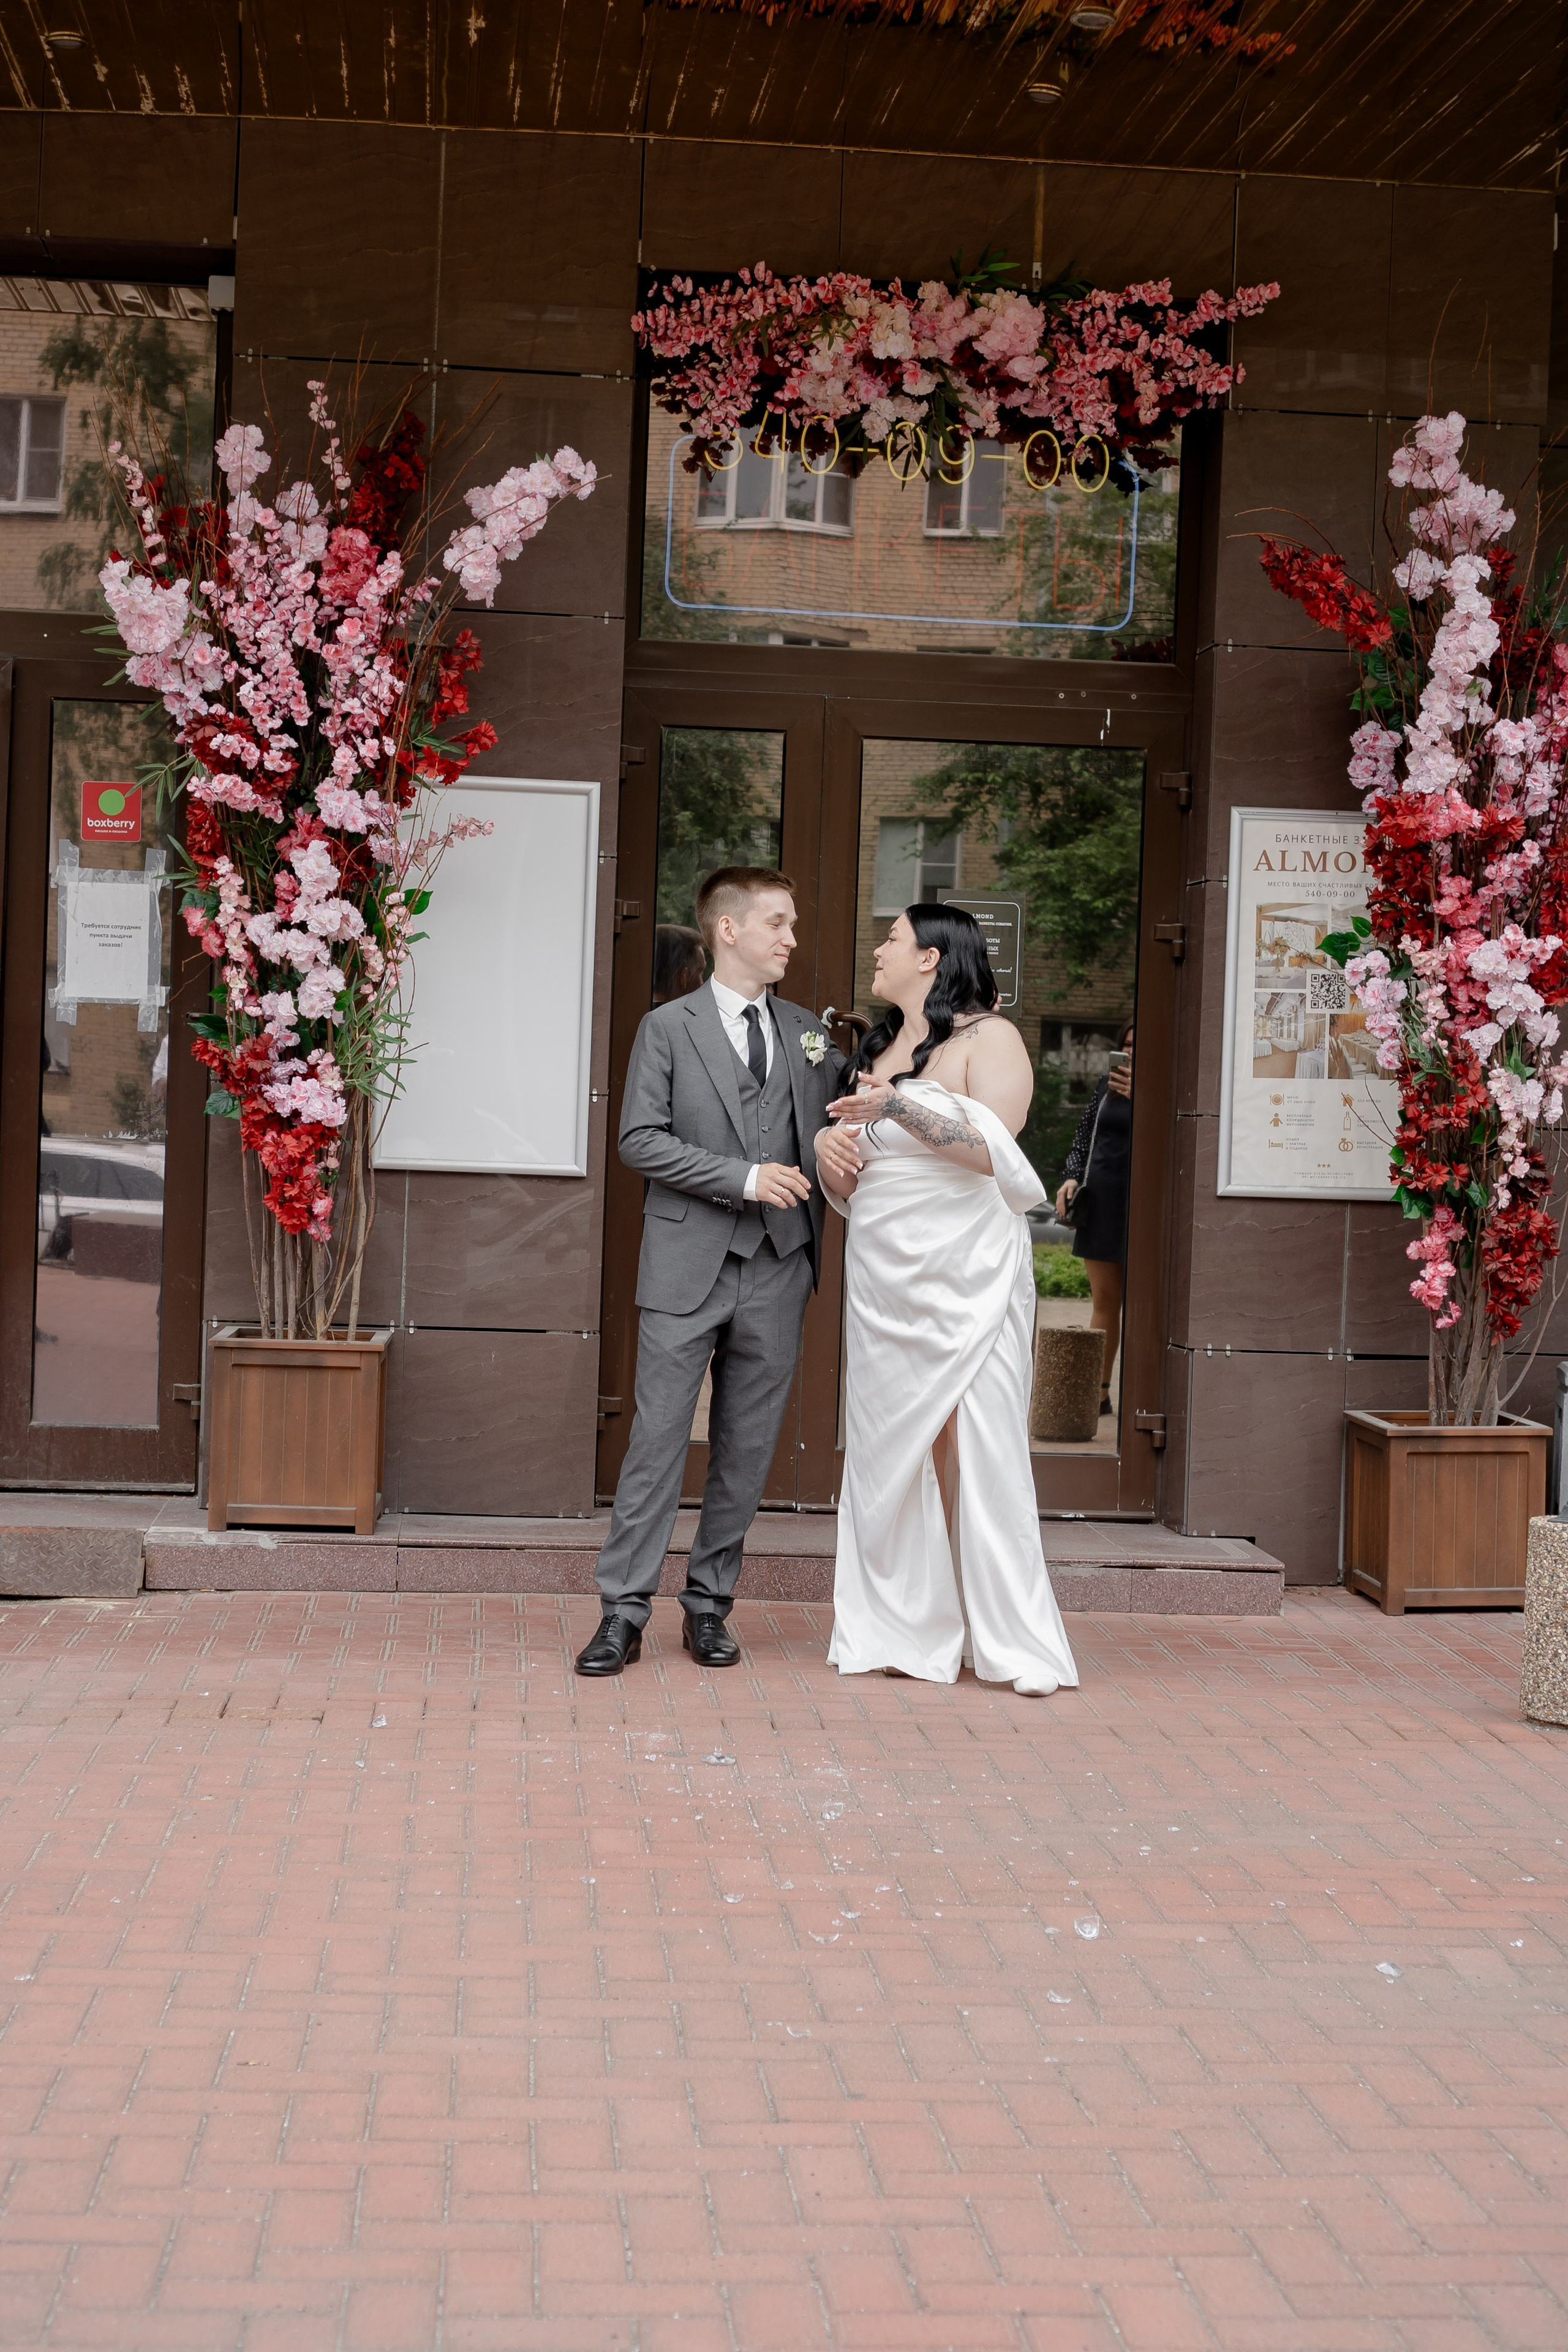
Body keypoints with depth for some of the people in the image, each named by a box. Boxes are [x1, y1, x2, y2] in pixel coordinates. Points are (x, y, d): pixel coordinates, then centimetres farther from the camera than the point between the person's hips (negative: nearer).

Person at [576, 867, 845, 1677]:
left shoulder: (807, 1033, 13)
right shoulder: (669, 1027, 1)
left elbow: (831, 1123, 23)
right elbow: (640, 1140, -6)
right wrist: (741, 1177, -13)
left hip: (777, 1272, 4)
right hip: (688, 1268, -4)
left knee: (746, 1449, 6)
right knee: (658, 1439, -3)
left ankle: (709, 1604, 16)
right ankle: (624, 1611, 1)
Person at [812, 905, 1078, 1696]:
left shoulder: (989, 1038, -2)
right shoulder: (877, 1049, 19)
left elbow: (995, 1150, -16)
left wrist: (897, 1108, -21)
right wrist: (829, 1150, 3)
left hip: (964, 1275, -6)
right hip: (881, 1276, 7)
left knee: (978, 1450, -8)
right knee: (887, 1450, 3)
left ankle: (1011, 1640, -4)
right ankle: (904, 1633, 9)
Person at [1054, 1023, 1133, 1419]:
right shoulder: (1108, 1083, 11)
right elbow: (1084, 1135, 17)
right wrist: (1071, 1177, 5)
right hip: (1101, 1200, 5)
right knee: (1103, 1301, 8)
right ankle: (1099, 1391, 14)